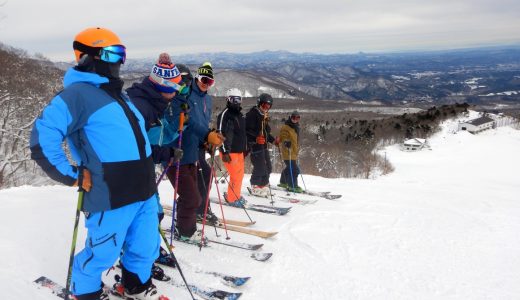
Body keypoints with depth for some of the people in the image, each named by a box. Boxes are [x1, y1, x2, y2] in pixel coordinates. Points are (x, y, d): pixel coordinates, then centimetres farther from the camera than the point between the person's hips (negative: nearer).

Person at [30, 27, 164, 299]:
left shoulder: (116, 93, 17)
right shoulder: (77, 93, -11)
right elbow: (42, 138, -18)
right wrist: (73, 176, -13)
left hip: (144, 191, 8)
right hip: (110, 196, -8)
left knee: (145, 248, 19)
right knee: (101, 254, 9)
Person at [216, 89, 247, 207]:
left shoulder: (240, 115, 18)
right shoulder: (225, 114, -11)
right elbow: (222, 134, -19)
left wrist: (245, 148, 26)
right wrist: (225, 151, -24)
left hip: (239, 151, 9)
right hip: (230, 152, -9)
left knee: (240, 174, 12)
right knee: (236, 175, -9)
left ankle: (235, 195, 27)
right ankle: (232, 198, 5)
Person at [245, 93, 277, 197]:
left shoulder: (264, 115, 19)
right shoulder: (252, 114, -11)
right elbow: (247, 130, -20)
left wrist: (273, 140, 16)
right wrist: (256, 138, -31)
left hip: (263, 144, 10)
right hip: (255, 145, -10)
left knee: (267, 167, 13)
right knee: (260, 167, -9)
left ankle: (263, 186, 25)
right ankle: (255, 187, 6)